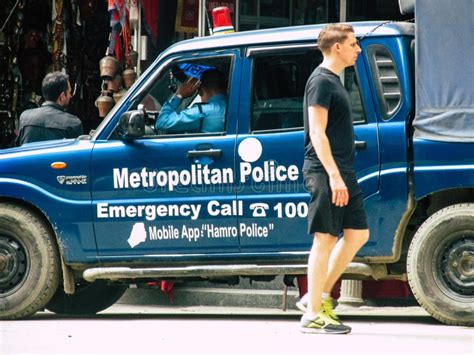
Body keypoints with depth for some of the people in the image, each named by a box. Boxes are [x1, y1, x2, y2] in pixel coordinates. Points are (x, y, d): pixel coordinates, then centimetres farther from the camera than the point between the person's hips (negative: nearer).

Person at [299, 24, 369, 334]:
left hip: (342, 173, 10)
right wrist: (334, 175, -24)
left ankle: (321, 296, 16)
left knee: (358, 233, 10)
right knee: (325, 238, -8)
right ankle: (313, 315, -4)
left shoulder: (333, 81, 19)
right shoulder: (321, 81, -11)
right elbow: (317, 133, -18)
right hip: (326, 172, -10)